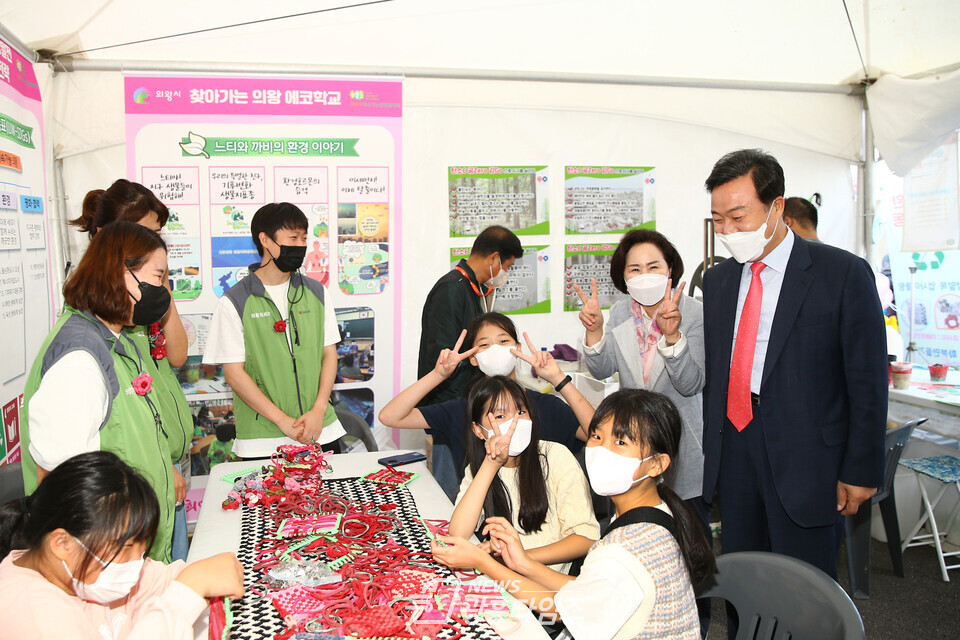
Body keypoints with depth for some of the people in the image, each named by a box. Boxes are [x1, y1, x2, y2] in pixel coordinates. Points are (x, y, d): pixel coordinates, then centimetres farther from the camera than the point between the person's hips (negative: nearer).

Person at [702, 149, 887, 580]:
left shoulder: (844, 274, -6)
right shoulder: (717, 279, 10)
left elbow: (868, 380, -5)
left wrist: (861, 471, -5)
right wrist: (710, 451, 10)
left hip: (804, 457, -4)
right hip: (733, 453, 5)